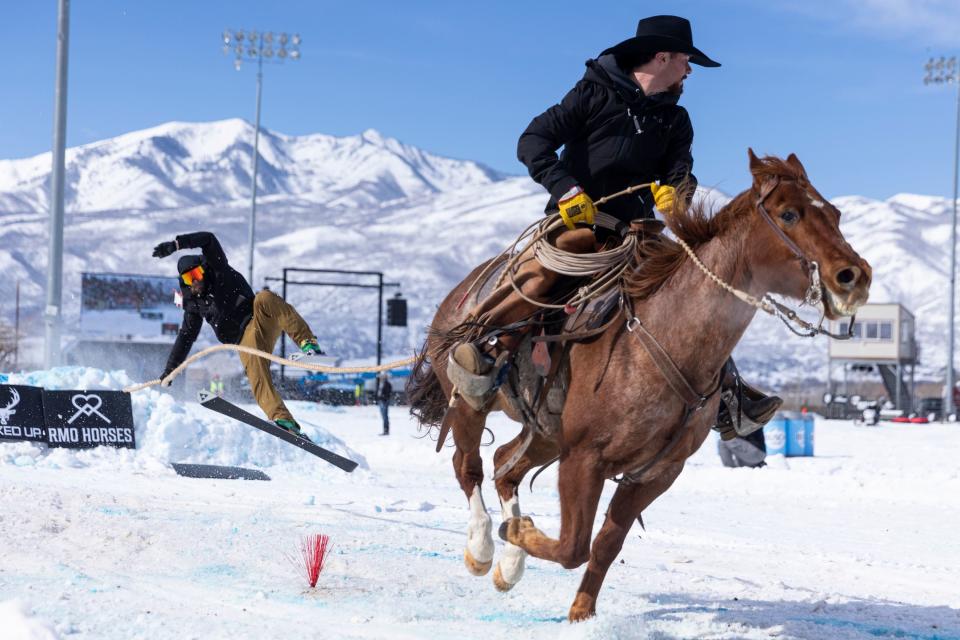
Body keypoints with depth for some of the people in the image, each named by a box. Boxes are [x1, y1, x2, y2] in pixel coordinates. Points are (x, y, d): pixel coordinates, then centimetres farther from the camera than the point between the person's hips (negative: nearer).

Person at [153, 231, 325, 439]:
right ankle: (283, 420, -43)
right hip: (245, 338, 3)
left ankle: (308, 342, -43)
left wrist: (175, 244, -17)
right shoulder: (194, 304, 17)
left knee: (264, 298, -36)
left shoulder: (218, 270, 7)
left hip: (265, 321, -3)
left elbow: (208, 239, -7)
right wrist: (168, 372, 23)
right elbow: (185, 338, 25)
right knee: (256, 372, -27)